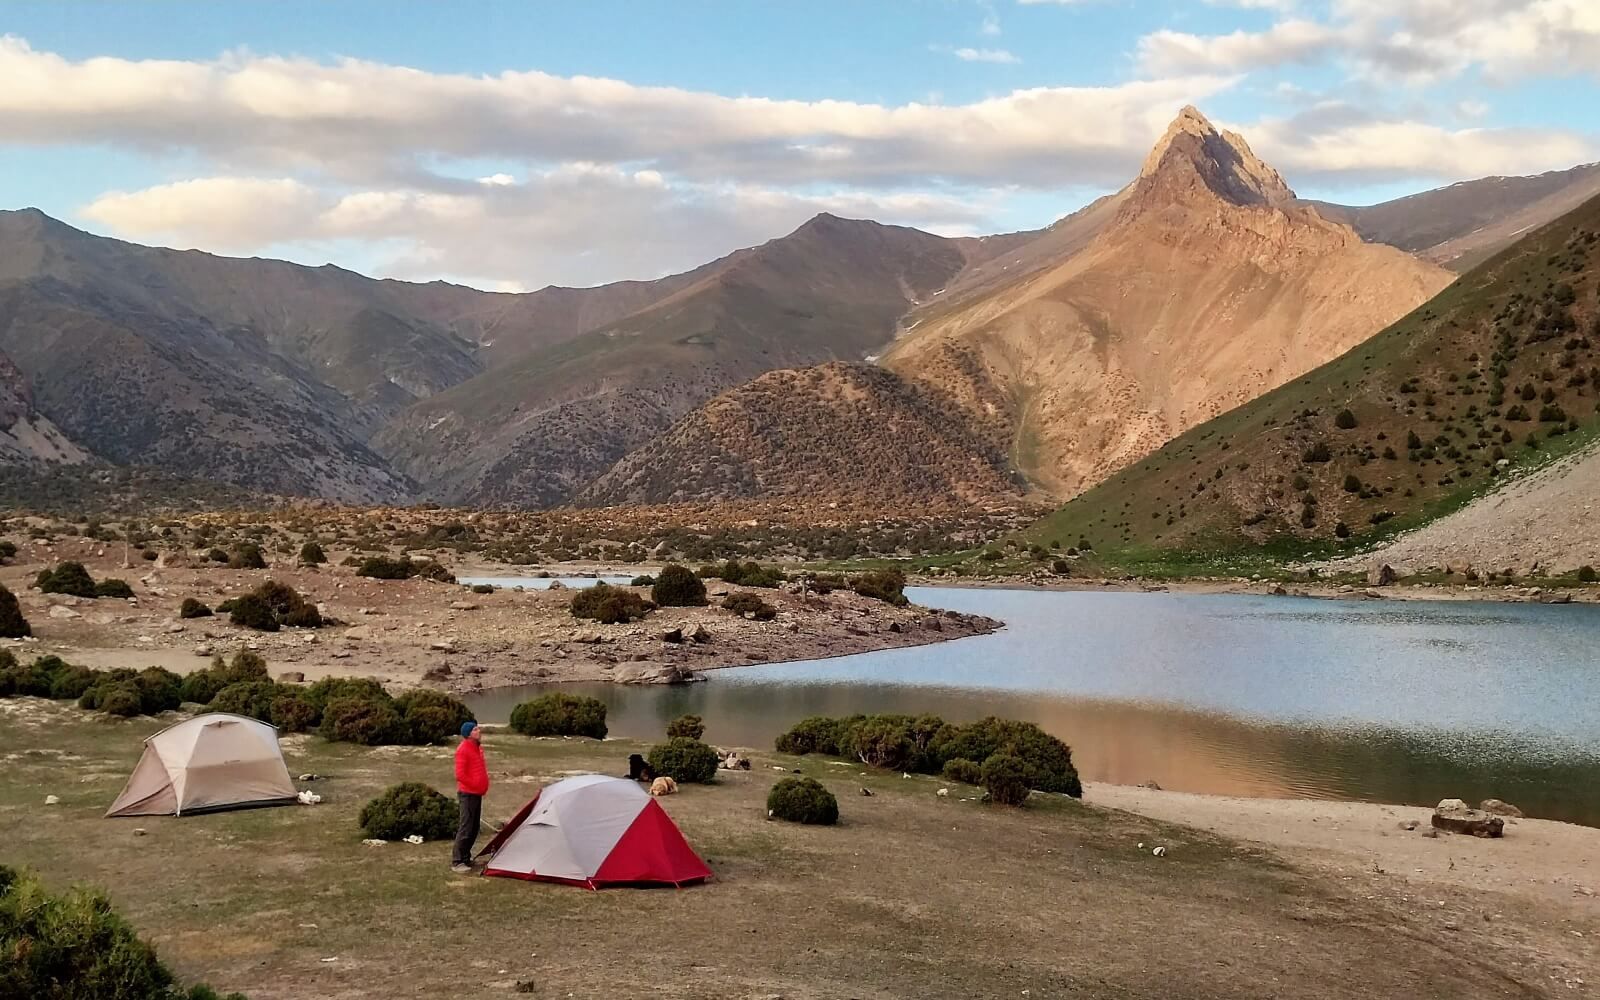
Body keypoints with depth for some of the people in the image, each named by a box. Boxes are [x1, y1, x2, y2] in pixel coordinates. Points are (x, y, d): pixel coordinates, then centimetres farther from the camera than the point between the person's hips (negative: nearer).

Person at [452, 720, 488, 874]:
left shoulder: (477, 747, 13)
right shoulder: (463, 749, -16)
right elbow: (460, 774, -20)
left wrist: (482, 787, 14)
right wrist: (475, 786, -13)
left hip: (477, 794, 9)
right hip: (468, 794, -9)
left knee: (474, 828, 13)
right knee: (466, 828, -9)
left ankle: (465, 857, 23)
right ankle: (456, 862, -5)